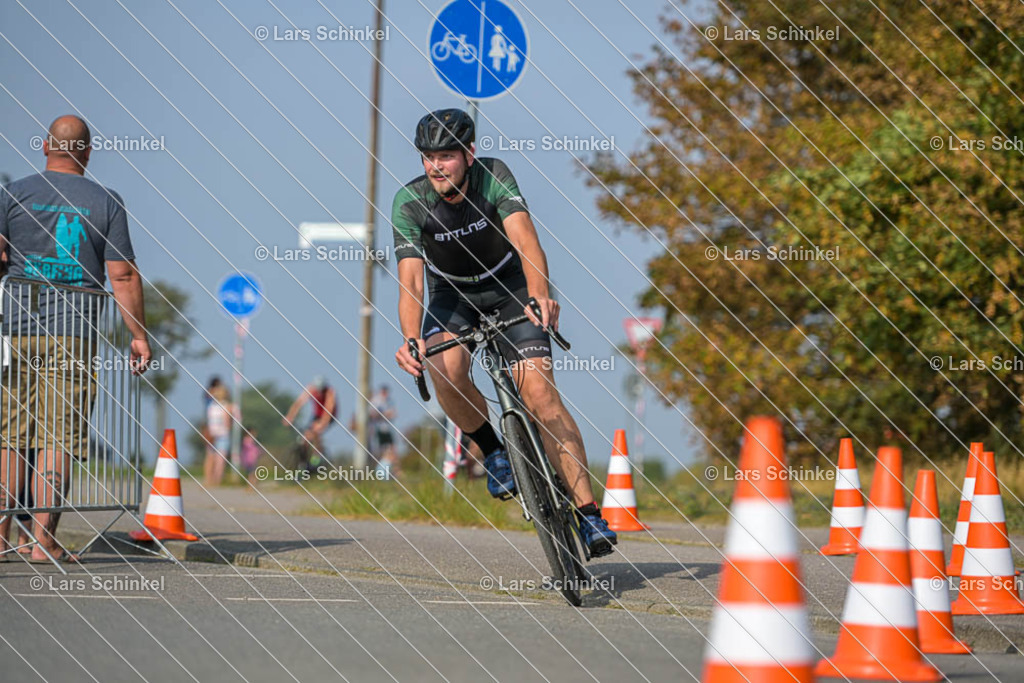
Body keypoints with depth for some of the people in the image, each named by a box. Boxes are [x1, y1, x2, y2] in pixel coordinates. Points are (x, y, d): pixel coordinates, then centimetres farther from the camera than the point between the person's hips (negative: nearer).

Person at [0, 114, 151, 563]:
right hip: (74, 335, -2)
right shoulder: (106, 203, 3)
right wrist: (139, 336, 4)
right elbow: (123, 276, -1)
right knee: (59, 439, -2)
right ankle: (44, 539, -5)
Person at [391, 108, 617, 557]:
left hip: (509, 288, -1)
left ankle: (588, 512, -19)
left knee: (539, 390, -19)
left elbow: (524, 238, -38)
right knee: (446, 369, -32)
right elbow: (410, 280, -29)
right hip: (452, 296, 1)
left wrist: (540, 294, -57)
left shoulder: (494, 177, -23)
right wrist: (411, 340, -47)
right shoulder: (409, 203, -21)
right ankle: (492, 450, -4)